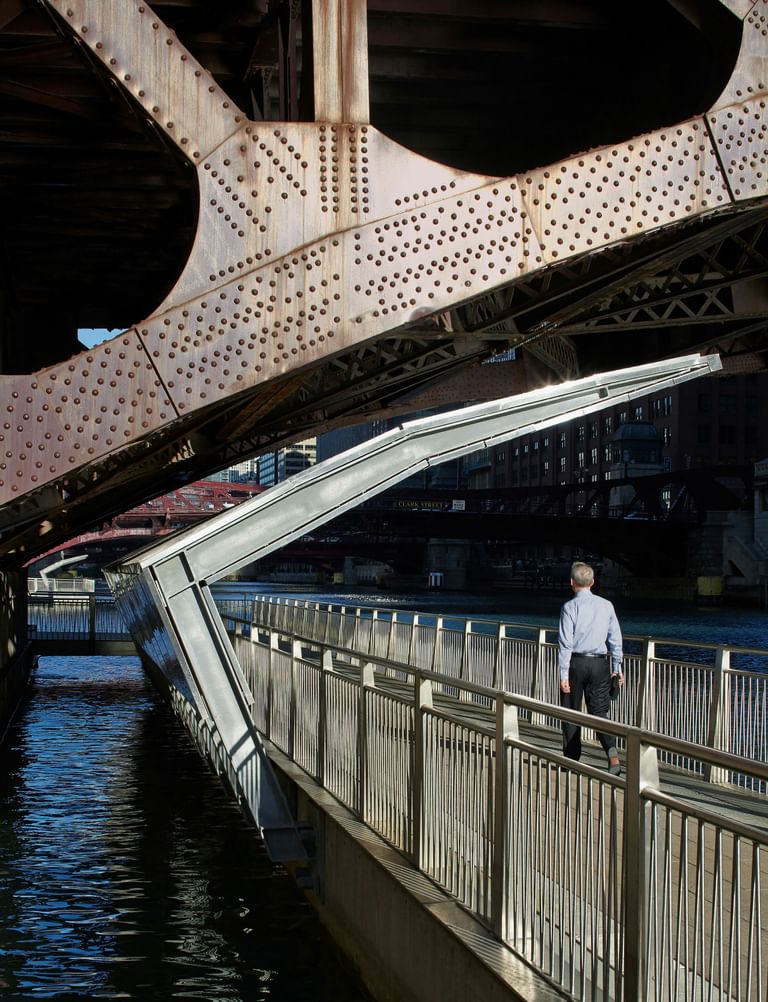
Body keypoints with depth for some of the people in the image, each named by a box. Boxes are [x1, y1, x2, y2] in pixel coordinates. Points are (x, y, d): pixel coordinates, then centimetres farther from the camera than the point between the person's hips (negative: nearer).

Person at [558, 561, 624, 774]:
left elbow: (565, 643, -11)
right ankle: (612, 752, -15)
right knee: (599, 711, 6)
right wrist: (617, 667, 15)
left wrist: (564, 674, -9)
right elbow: (616, 639, 6)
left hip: (576, 662, -3)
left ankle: (572, 759, 17)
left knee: (571, 713, 11)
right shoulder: (606, 605, 2)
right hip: (600, 663, 3)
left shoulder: (570, 607, -9)